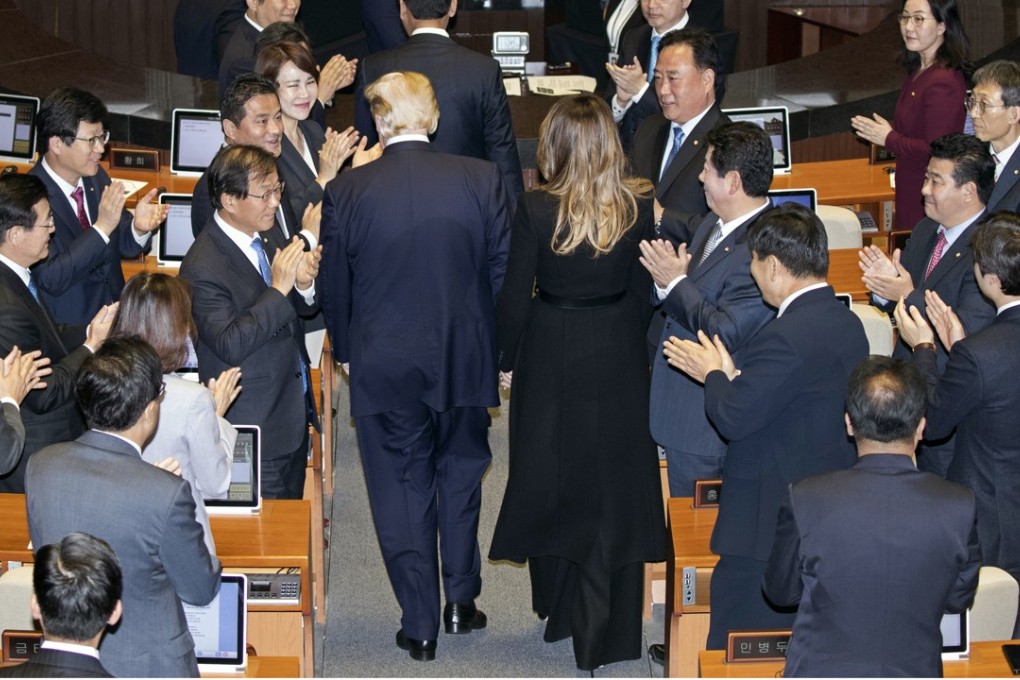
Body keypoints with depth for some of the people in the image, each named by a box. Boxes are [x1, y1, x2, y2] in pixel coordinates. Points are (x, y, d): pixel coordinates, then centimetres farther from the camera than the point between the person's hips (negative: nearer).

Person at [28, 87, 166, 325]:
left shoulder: (96, 177, 3)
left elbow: (123, 246, 13)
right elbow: (50, 279, -23)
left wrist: (139, 228, -10)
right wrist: (102, 228, -29)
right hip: (66, 330, -7)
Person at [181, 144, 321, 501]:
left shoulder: (268, 235, 3)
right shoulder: (202, 268, -21)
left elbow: (303, 308, 11)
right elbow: (230, 344, -27)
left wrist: (304, 284, -13)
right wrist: (279, 289, -30)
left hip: (295, 406, 8)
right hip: (256, 427, -8)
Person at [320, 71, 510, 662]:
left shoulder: (346, 192, -10)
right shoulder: (481, 180, -9)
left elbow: (335, 289, -1)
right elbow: (503, 273, -4)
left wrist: (347, 352, 16)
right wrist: (499, 350, 9)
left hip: (384, 367, -1)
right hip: (464, 362, 1)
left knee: (403, 487, 9)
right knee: (460, 475, 20)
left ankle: (420, 625, 13)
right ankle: (461, 601, 25)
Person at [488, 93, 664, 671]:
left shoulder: (537, 210, -16)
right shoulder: (639, 206, -9)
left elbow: (516, 294, -9)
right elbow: (644, 290, 0)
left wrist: (509, 359, 5)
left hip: (551, 357, -1)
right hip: (619, 357, 2)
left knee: (552, 479, 16)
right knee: (613, 484, 8)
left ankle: (559, 607, 30)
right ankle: (604, 633, 11)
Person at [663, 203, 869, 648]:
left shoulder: (786, 337, -23)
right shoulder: (847, 323, 7)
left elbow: (733, 419, -20)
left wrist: (713, 375, -2)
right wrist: (732, 375, 7)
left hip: (771, 523, -10)